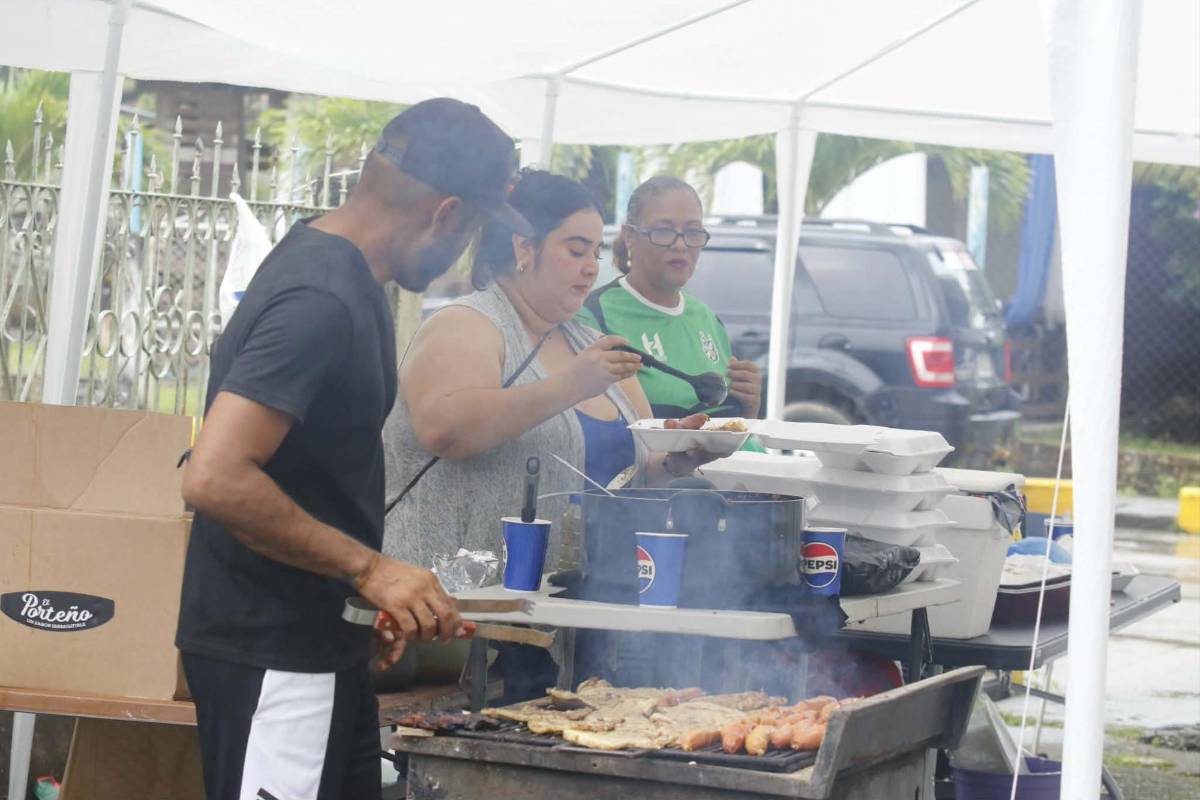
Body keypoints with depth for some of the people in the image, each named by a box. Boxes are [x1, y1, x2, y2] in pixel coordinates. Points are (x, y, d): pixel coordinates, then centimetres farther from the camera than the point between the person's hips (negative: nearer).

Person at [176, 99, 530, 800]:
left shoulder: (337, 267, 11)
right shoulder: (319, 301, -21)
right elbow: (216, 478, -29)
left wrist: (373, 592, 14)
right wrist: (369, 568, -22)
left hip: (321, 640, 10)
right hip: (272, 655, -10)